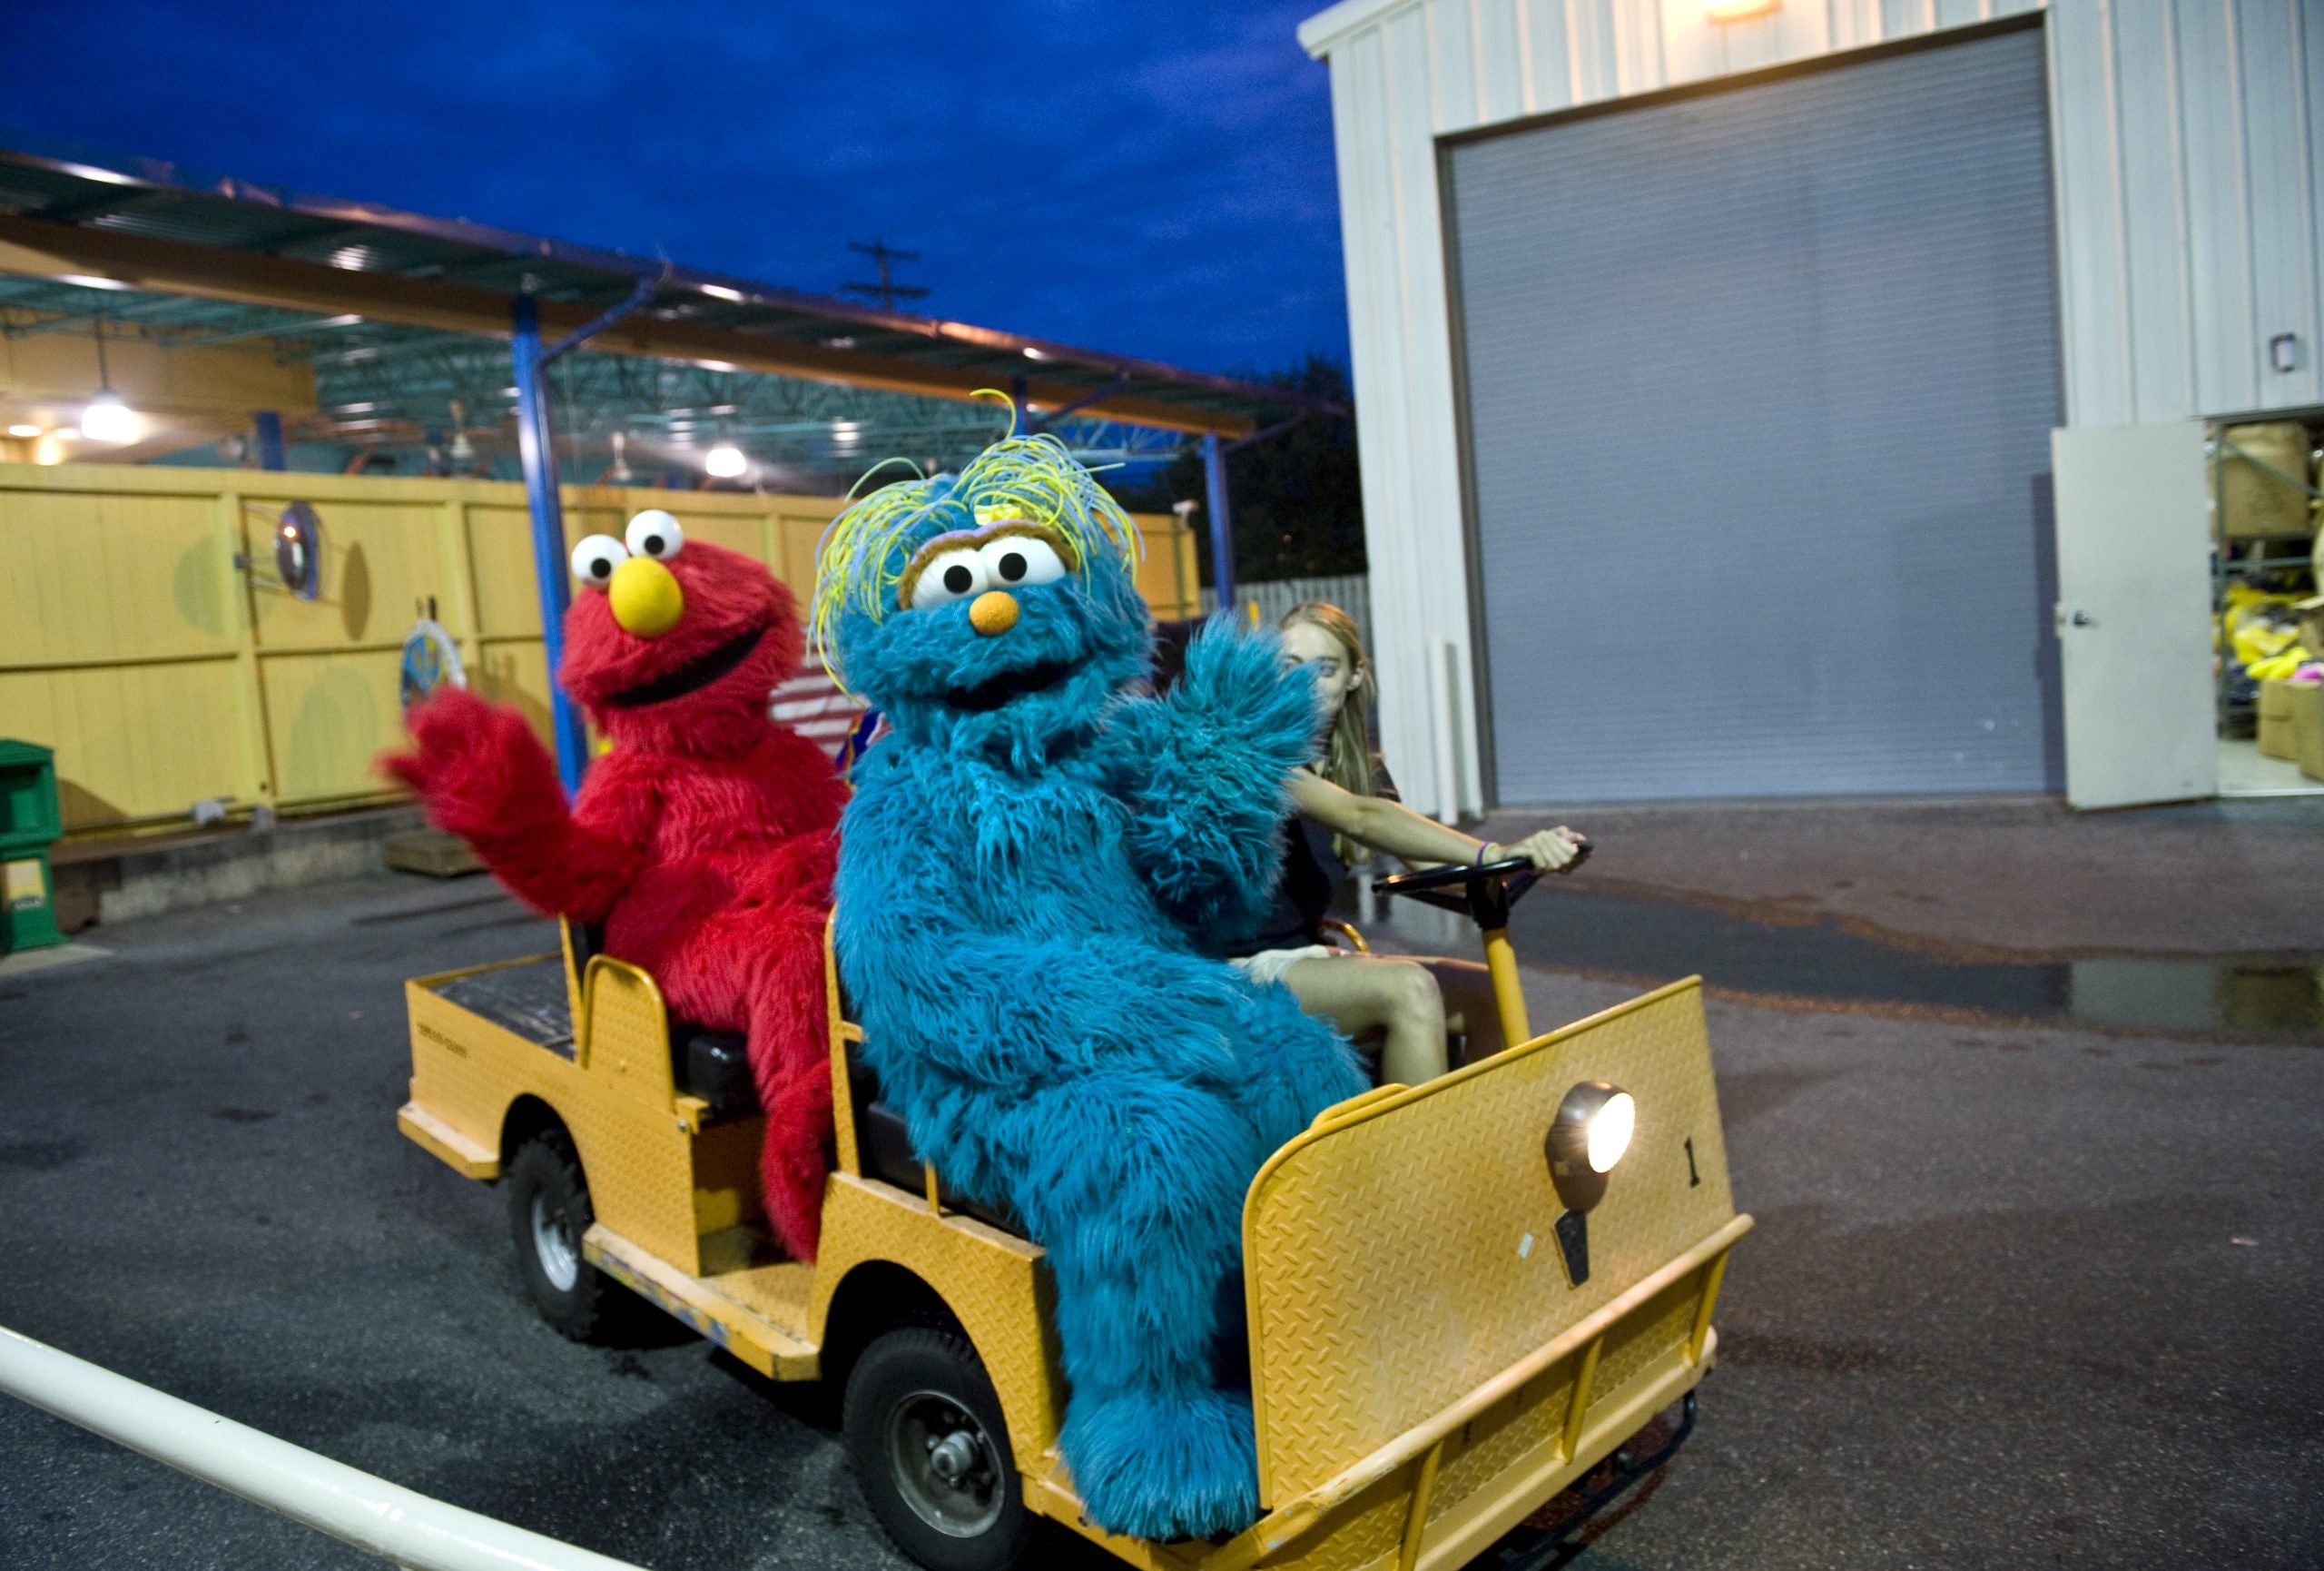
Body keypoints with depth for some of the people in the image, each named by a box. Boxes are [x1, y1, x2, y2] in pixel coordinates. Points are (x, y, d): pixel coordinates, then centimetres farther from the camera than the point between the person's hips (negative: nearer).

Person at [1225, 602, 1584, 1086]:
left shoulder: (1361, 768, 11)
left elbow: (1425, 864, -2)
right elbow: (1360, 818, -30)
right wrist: (1492, 853, -41)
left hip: (1309, 955, 8)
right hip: (1242, 973, -7)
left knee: (1487, 994, -8)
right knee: (1407, 989, -30)